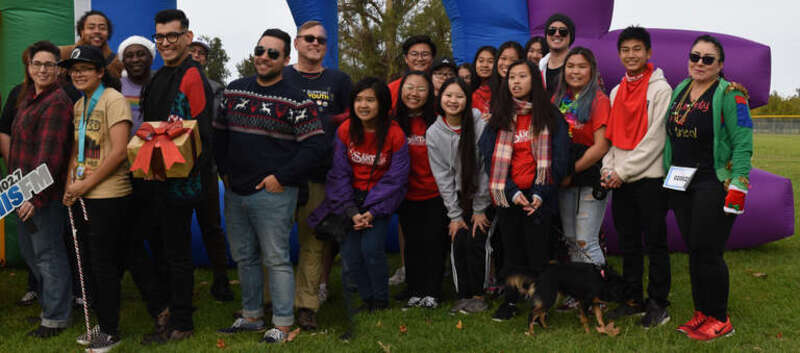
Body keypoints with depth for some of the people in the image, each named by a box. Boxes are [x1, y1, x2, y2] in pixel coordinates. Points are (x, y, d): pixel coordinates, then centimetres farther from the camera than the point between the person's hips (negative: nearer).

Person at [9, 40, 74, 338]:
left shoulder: (57, 102, -16)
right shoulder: (28, 98, 15)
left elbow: (50, 153, -23)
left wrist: (36, 196, -26)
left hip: (46, 193, -10)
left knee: (47, 252, -1)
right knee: (29, 248, 19)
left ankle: (55, 318, 11)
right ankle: (50, 300, 34)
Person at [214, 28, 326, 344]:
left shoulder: (296, 101, -8)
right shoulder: (234, 91, 10)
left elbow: (314, 146, -11)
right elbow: (219, 133, 20)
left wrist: (282, 178, -13)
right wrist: (224, 171, 11)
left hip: (272, 193, -6)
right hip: (235, 192, 6)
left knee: (276, 259, -1)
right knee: (244, 257, 16)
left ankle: (283, 324, 10)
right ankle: (251, 316, 30)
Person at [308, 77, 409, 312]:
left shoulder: (395, 134, -12)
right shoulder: (345, 131, -5)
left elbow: (395, 178, -10)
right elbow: (340, 173, -3)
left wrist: (373, 212, -17)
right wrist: (351, 211, -12)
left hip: (380, 198, -2)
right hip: (351, 198, 3)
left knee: (371, 248, -16)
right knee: (350, 252, -4)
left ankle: (381, 302, 6)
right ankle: (366, 300, 18)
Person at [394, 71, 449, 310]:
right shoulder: (393, 122, -1)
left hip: (436, 194, -2)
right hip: (408, 195, 2)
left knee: (434, 241, 0)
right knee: (413, 243, 8)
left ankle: (432, 293, 10)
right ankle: (414, 293, 18)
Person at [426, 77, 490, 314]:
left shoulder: (479, 126, -15)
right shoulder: (433, 133, -6)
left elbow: (485, 169, -12)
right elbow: (442, 176, -5)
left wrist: (480, 209, -10)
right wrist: (455, 215, -6)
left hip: (480, 195, -2)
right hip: (456, 197, 2)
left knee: (475, 241, -10)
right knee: (458, 243, -5)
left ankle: (478, 295, 6)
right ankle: (463, 295, 8)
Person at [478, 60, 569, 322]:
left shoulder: (550, 117, 2)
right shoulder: (499, 118, 8)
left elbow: (560, 159, -2)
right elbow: (490, 158, 2)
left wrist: (540, 194, -12)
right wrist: (512, 192, -10)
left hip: (539, 197, -2)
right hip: (508, 197, 2)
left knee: (538, 252, 1)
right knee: (512, 250, 8)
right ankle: (511, 301, 18)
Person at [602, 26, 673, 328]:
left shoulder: (660, 89, -5)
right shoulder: (616, 91, 15)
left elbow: (655, 138, -11)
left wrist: (624, 171, -13)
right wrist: (608, 168, 0)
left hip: (649, 177, -6)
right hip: (620, 179, 6)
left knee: (654, 242, 0)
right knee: (628, 242, 11)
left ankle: (658, 303, 9)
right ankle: (633, 299, 21)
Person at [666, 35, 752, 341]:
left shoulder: (729, 94, -6)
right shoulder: (679, 91, 13)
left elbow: (743, 143, -11)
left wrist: (738, 187, -17)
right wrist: (668, 177, 16)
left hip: (715, 184, -6)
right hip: (681, 186, 6)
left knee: (706, 252, -7)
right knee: (693, 250, 10)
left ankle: (720, 320, 7)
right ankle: (701, 313, 21)